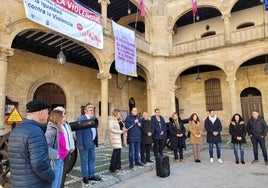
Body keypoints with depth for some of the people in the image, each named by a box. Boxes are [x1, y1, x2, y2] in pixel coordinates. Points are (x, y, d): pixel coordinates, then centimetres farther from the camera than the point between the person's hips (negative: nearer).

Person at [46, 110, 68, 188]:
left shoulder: (58, 129, 9)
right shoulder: (51, 130, -20)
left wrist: (64, 151, 11)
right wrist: (55, 155, -23)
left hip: (60, 160, 9)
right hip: (55, 161, -9)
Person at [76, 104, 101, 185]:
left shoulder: (93, 119, 11)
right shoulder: (81, 119, -13)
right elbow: (78, 132, -17)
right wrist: (80, 144, -19)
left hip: (92, 143, 8)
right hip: (84, 144, -8)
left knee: (92, 159, 16)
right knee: (84, 161, 6)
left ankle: (91, 175, 29)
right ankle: (85, 177, 19)